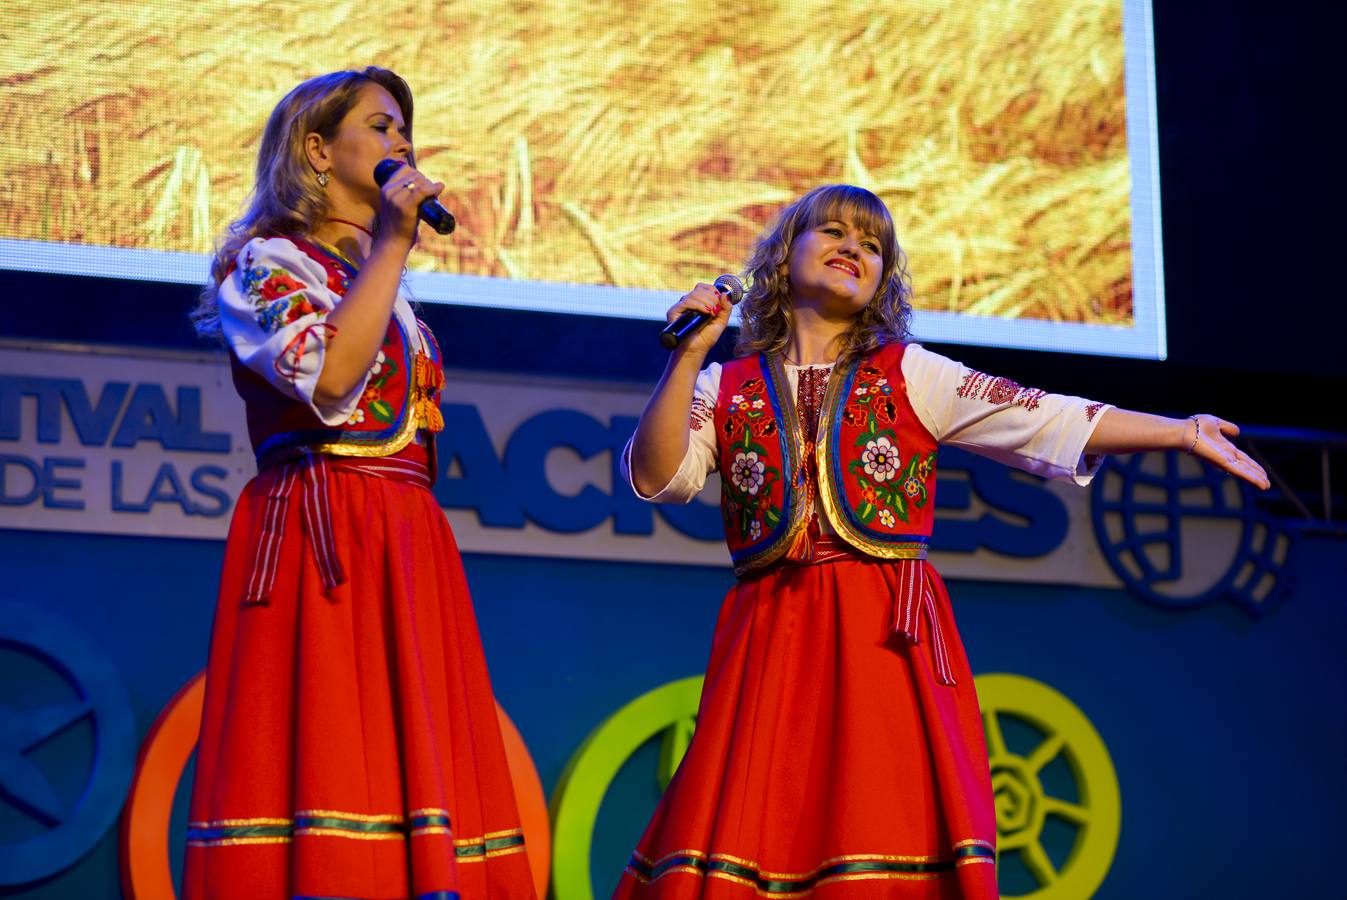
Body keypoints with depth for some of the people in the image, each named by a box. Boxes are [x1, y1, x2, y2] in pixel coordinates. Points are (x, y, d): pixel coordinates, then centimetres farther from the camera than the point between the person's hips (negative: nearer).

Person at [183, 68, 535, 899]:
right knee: (323, 751, -16)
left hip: (409, 546, 8)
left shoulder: (386, 291, 26)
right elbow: (326, 378, -17)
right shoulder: (270, 262, 2)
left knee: (404, 755, -2)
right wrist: (391, 244, -13)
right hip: (319, 539, -8)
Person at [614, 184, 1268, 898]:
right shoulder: (727, 387, 14)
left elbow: (1046, 421, 6)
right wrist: (686, 361, -8)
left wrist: (1181, 432, -2)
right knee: (746, 829, -10)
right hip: (770, 640, 0)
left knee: (887, 829, -13)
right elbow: (656, 478, 1)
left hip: (887, 632, 0)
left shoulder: (911, 376, 13)